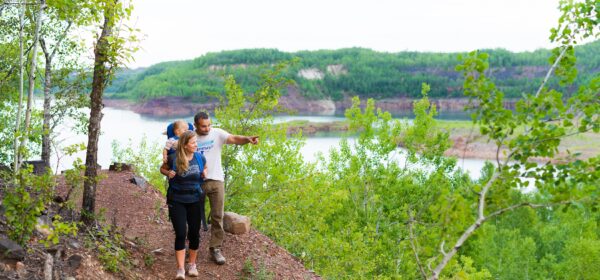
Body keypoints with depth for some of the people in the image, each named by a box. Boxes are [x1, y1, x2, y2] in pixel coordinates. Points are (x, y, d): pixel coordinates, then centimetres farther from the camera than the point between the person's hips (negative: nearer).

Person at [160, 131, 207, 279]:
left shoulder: (200, 158, -3)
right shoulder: (173, 158, -12)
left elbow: (205, 168, 18)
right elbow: (162, 168, 6)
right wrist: (168, 173, -15)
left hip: (194, 200, 3)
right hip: (177, 201, -3)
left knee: (194, 233, 8)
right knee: (180, 234, -8)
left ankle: (192, 264, 27)